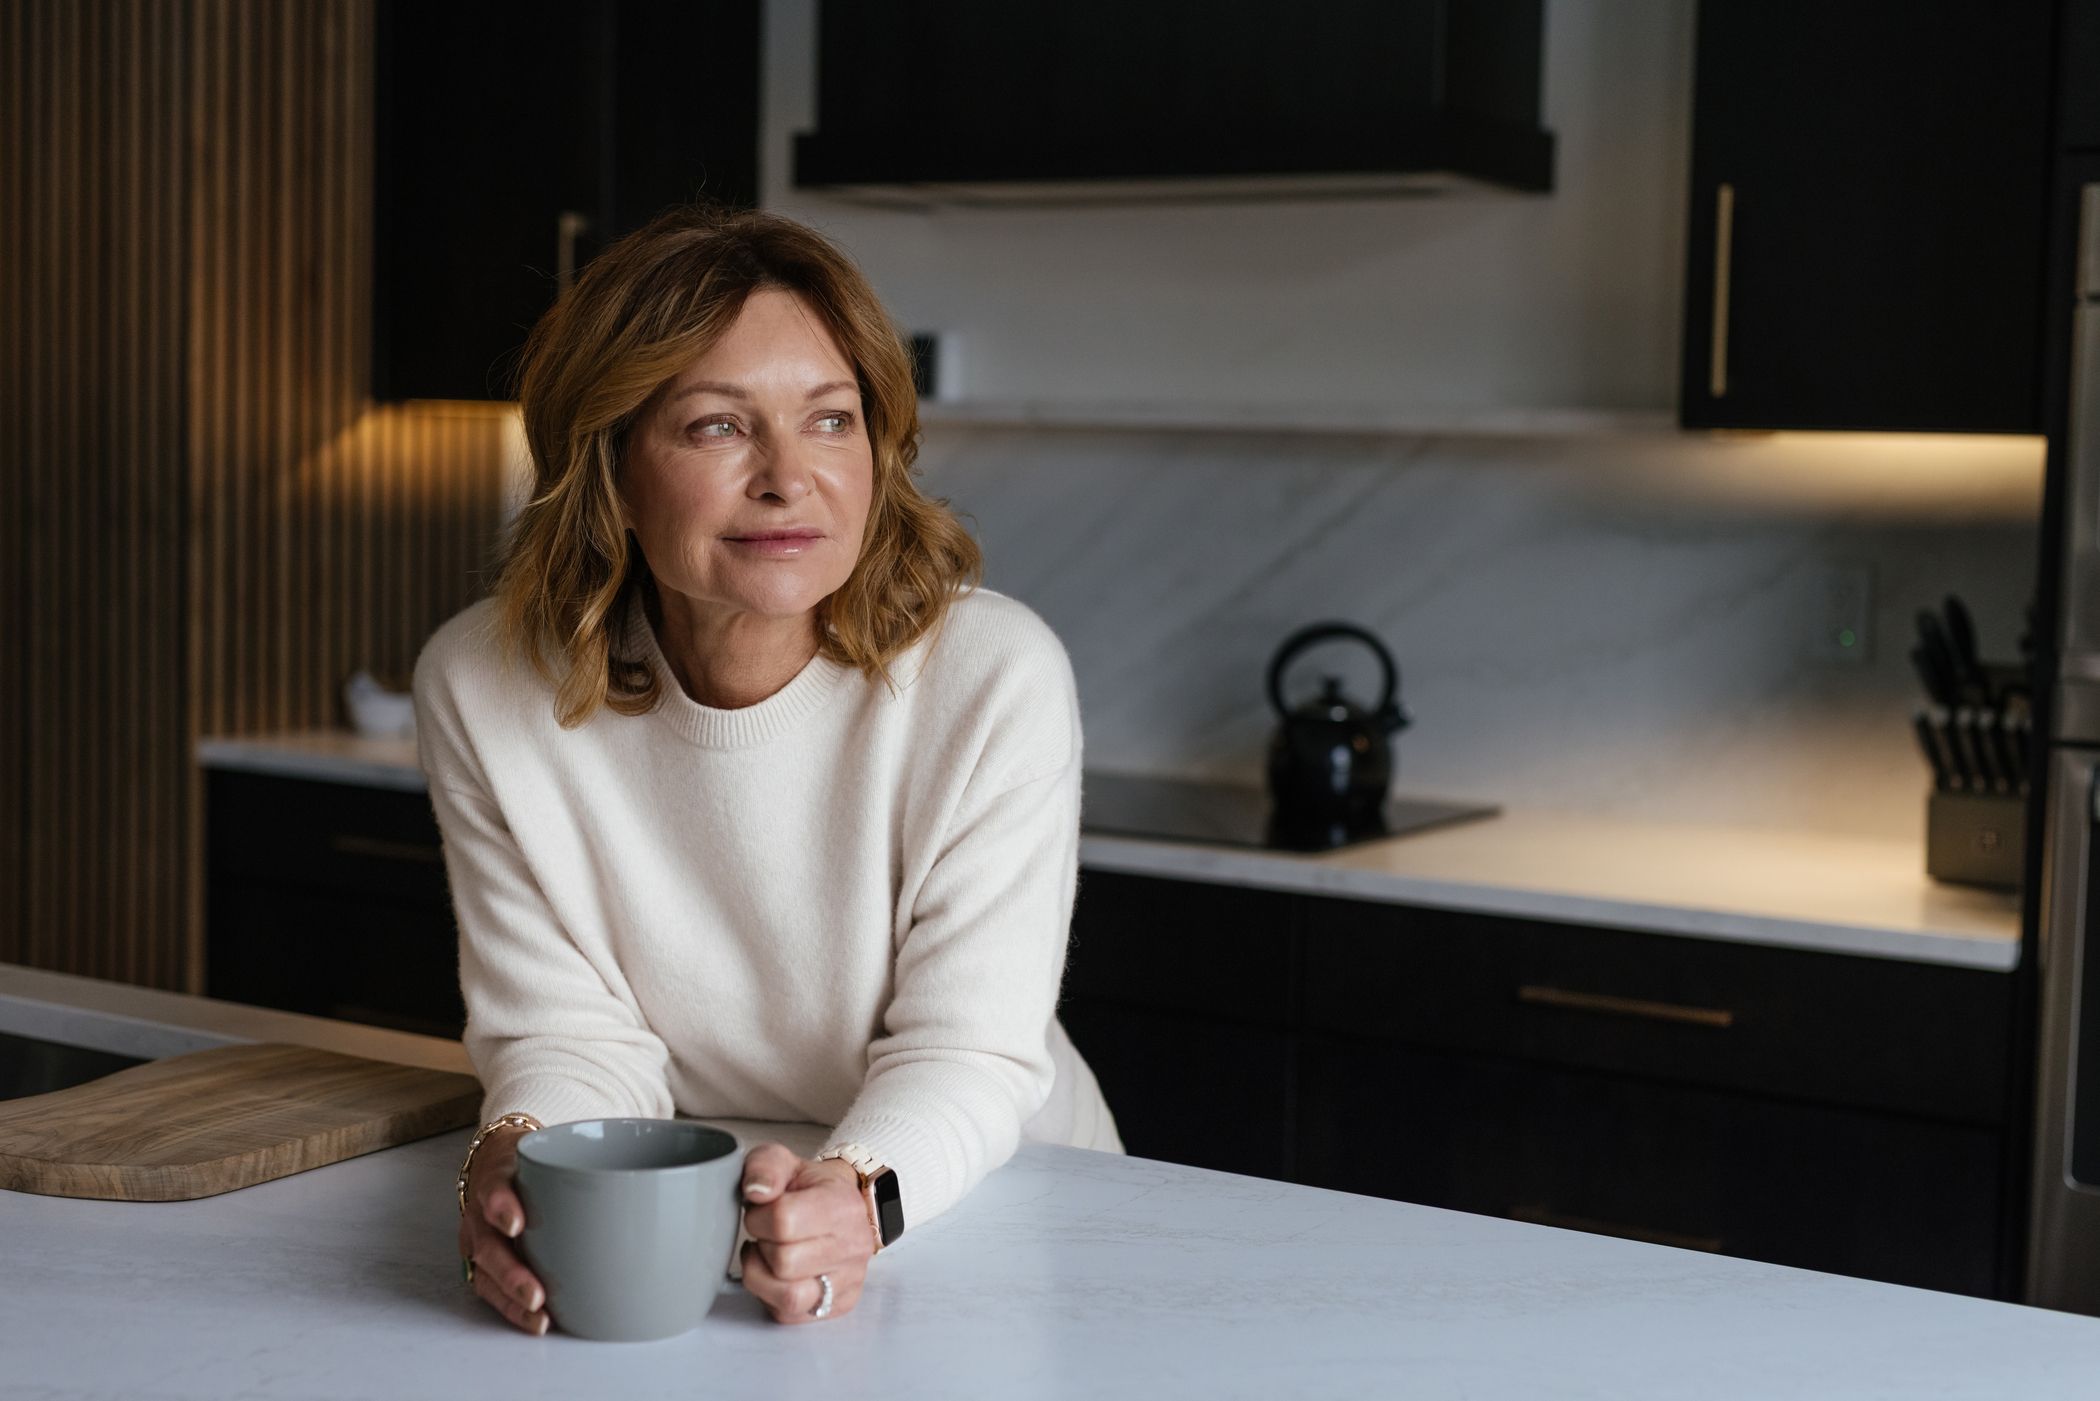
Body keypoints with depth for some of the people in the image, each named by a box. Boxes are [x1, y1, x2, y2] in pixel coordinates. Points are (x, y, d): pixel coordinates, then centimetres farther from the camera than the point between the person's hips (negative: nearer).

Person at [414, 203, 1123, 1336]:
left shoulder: (996, 676, -16)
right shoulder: (480, 688, -11)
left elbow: (967, 1047, -15)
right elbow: (572, 1029, -8)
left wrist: (861, 1192, -35)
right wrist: (515, 1158, -30)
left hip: (989, 1205, -1)